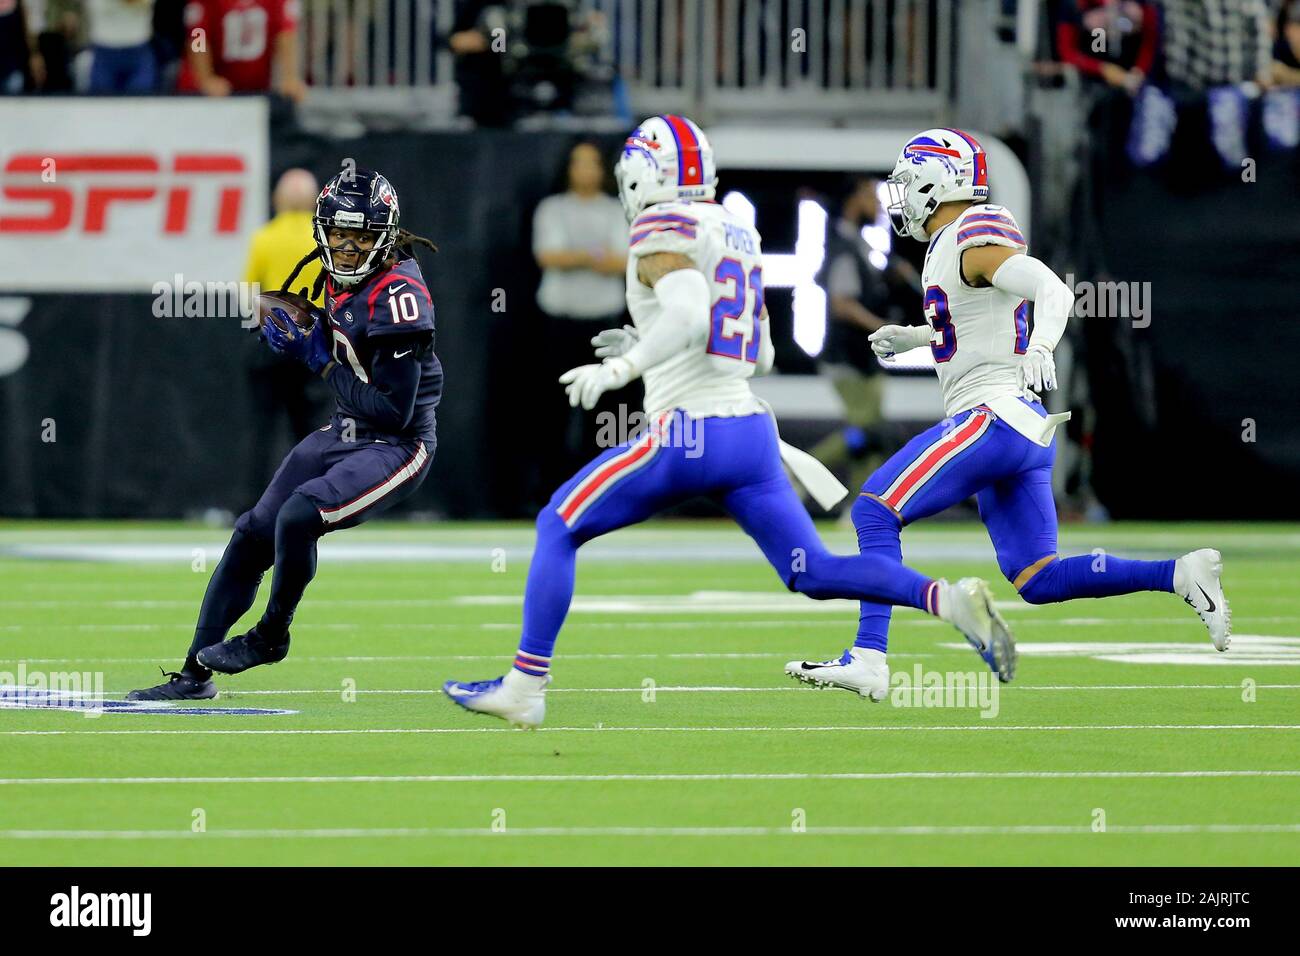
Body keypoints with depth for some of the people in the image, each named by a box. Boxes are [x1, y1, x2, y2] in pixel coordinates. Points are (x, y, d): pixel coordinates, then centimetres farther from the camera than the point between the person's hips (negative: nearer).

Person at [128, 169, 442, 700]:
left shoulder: (396, 294, -24)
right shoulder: (340, 279, 2)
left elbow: (395, 409, -25)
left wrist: (324, 364, -17)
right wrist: (298, 342, -1)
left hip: (397, 446, -9)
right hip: (345, 432, 9)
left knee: (298, 517, -28)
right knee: (253, 535, 6)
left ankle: (271, 637, -3)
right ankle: (196, 673, 15)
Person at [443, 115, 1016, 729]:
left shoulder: (662, 229, -7)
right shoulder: (737, 235, 19)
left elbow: (689, 315, -26)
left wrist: (623, 368, -20)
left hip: (689, 435, -7)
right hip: (751, 432, 7)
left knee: (558, 530, 6)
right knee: (812, 572, 7)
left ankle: (524, 688, 2)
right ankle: (949, 601, -14)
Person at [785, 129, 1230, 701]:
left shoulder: (974, 241, -10)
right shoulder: (952, 245, 19)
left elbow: (1054, 292, -24)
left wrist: (1040, 348, -42)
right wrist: (914, 338, 29)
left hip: (993, 414, -10)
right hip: (1025, 431, 10)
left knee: (875, 511, -9)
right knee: (1039, 582, 6)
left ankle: (868, 659, -15)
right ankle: (1181, 576, -1)